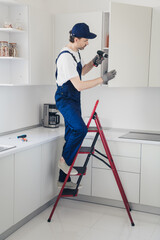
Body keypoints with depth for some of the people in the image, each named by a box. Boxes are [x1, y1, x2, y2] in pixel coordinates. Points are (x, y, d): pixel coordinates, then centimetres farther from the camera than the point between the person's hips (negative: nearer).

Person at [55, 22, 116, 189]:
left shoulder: (75, 52, 9)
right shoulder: (66, 57, -22)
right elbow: (79, 86, -26)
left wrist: (93, 63, 9)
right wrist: (102, 79, -22)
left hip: (74, 99, 10)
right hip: (65, 99, -10)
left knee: (72, 134, 9)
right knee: (80, 129, -27)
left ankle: (63, 179, 17)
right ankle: (64, 160, -4)